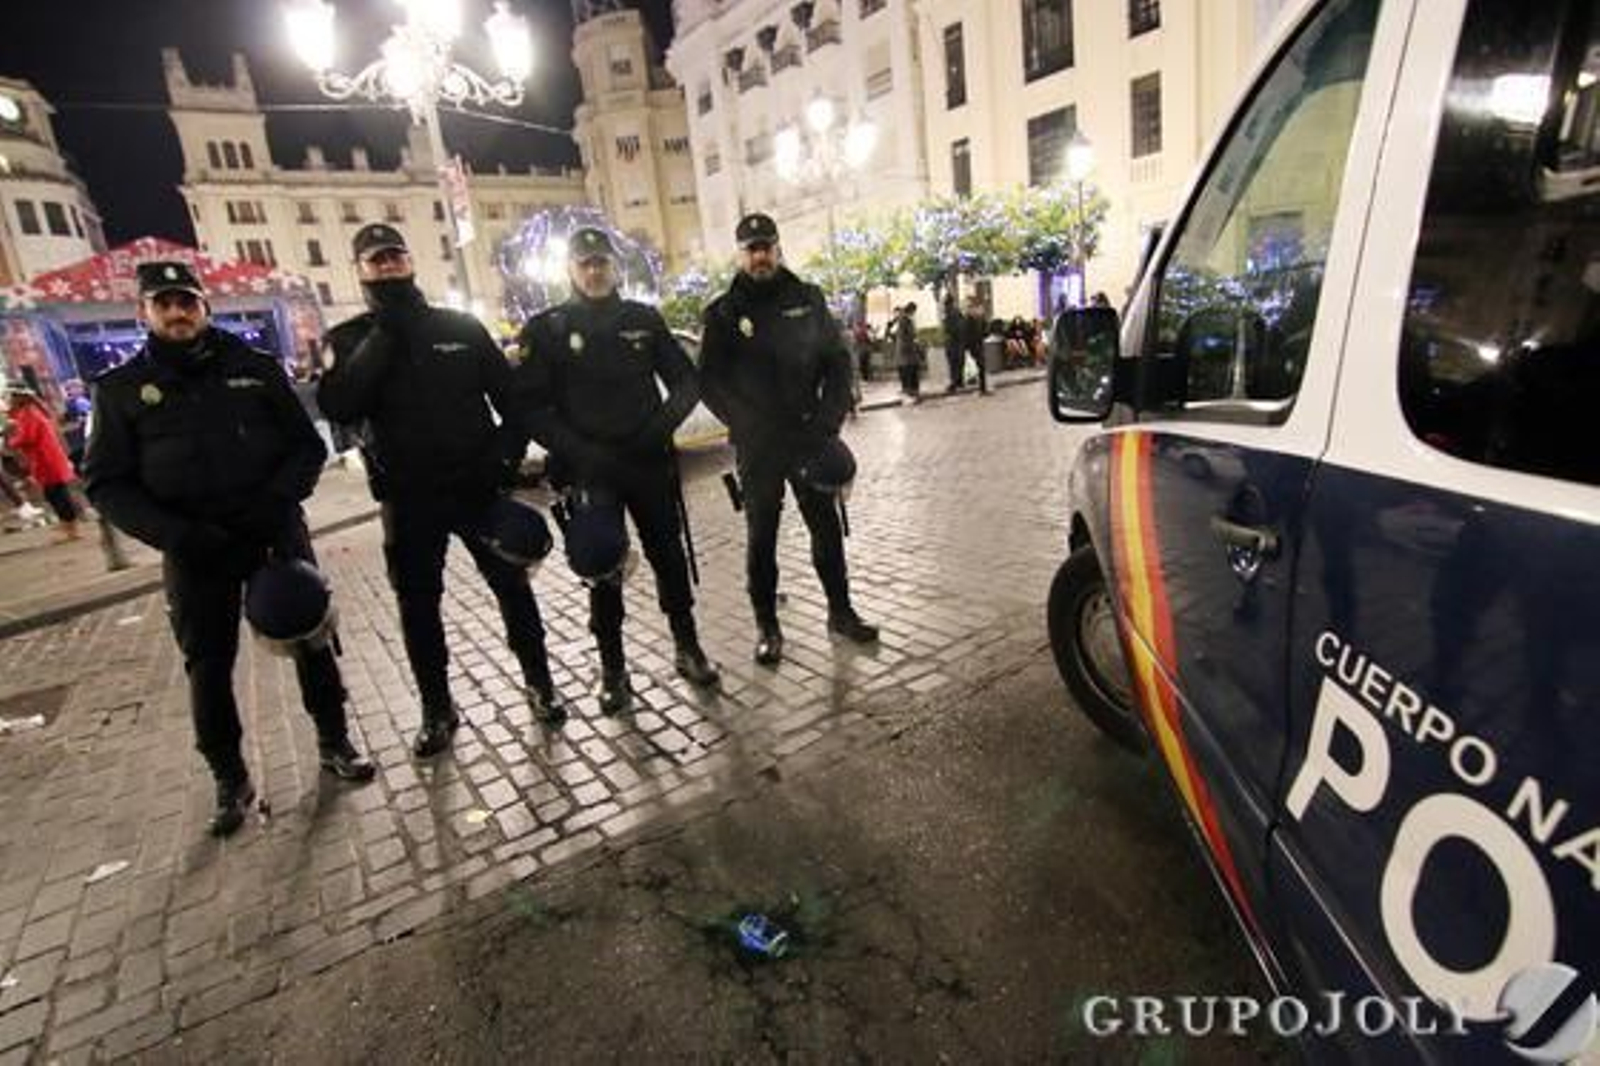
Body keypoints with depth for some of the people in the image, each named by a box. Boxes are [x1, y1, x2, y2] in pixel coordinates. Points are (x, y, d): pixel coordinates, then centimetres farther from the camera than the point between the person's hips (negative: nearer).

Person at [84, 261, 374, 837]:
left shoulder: (257, 368, 1)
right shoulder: (121, 388, 2)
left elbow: (307, 446, 2)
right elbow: (106, 483, 0)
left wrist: (277, 498, -16)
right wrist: (174, 533, -16)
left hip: (276, 533, 0)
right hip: (194, 550, 1)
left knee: (310, 637, 7)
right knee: (208, 664, 7)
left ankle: (334, 741, 26)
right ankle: (230, 778, 23)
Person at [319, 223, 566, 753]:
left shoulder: (460, 326, 3)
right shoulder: (349, 341, 1)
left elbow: (510, 395, 6)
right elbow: (338, 407, -18)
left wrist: (508, 455, -8)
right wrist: (383, 331, -17)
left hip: (479, 487, 0)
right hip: (408, 500, 0)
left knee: (512, 585, 7)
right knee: (418, 605, 9)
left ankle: (539, 682, 26)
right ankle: (437, 709, 26)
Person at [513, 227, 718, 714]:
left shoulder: (644, 319, 7)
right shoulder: (545, 330, 1)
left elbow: (686, 380, 9)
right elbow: (530, 406, -3)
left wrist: (664, 422, -11)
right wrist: (578, 452, -15)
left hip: (650, 462, 2)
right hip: (590, 471, -2)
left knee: (669, 556, 9)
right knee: (602, 570, 5)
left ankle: (688, 650, 25)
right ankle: (612, 670, 18)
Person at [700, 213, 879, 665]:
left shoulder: (808, 299, 6)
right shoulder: (724, 312, 0)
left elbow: (838, 361, 6)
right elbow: (710, 381, -1)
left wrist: (829, 420, -6)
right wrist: (749, 425, -10)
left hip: (810, 437, 2)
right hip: (757, 445, -2)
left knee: (827, 526, 9)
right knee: (762, 535, 4)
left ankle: (841, 610, 24)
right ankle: (767, 625, 15)